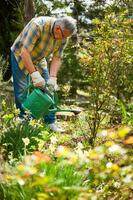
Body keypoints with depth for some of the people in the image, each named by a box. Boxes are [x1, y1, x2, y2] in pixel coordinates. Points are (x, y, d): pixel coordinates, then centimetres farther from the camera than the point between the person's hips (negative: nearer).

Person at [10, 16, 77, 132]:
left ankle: (51, 122, 6)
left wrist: (52, 78, -27)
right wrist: (35, 74, -44)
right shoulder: (38, 25, -37)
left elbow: (57, 58, -14)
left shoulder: (63, 37, -18)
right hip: (20, 56, -6)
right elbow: (25, 52, -40)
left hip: (39, 60, 6)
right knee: (21, 92, -9)